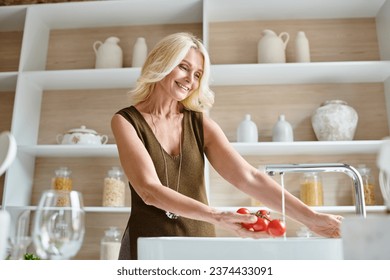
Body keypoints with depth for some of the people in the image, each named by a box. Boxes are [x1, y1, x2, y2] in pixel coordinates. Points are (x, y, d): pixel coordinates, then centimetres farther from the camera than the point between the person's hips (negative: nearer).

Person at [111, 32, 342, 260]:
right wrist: (216, 217, -32)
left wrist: (309, 217, -18)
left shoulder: (200, 123, 0)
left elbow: (249, 177, -9)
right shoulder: (125, 121, -8)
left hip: (201, 243, 3)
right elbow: (150, 190, -20)